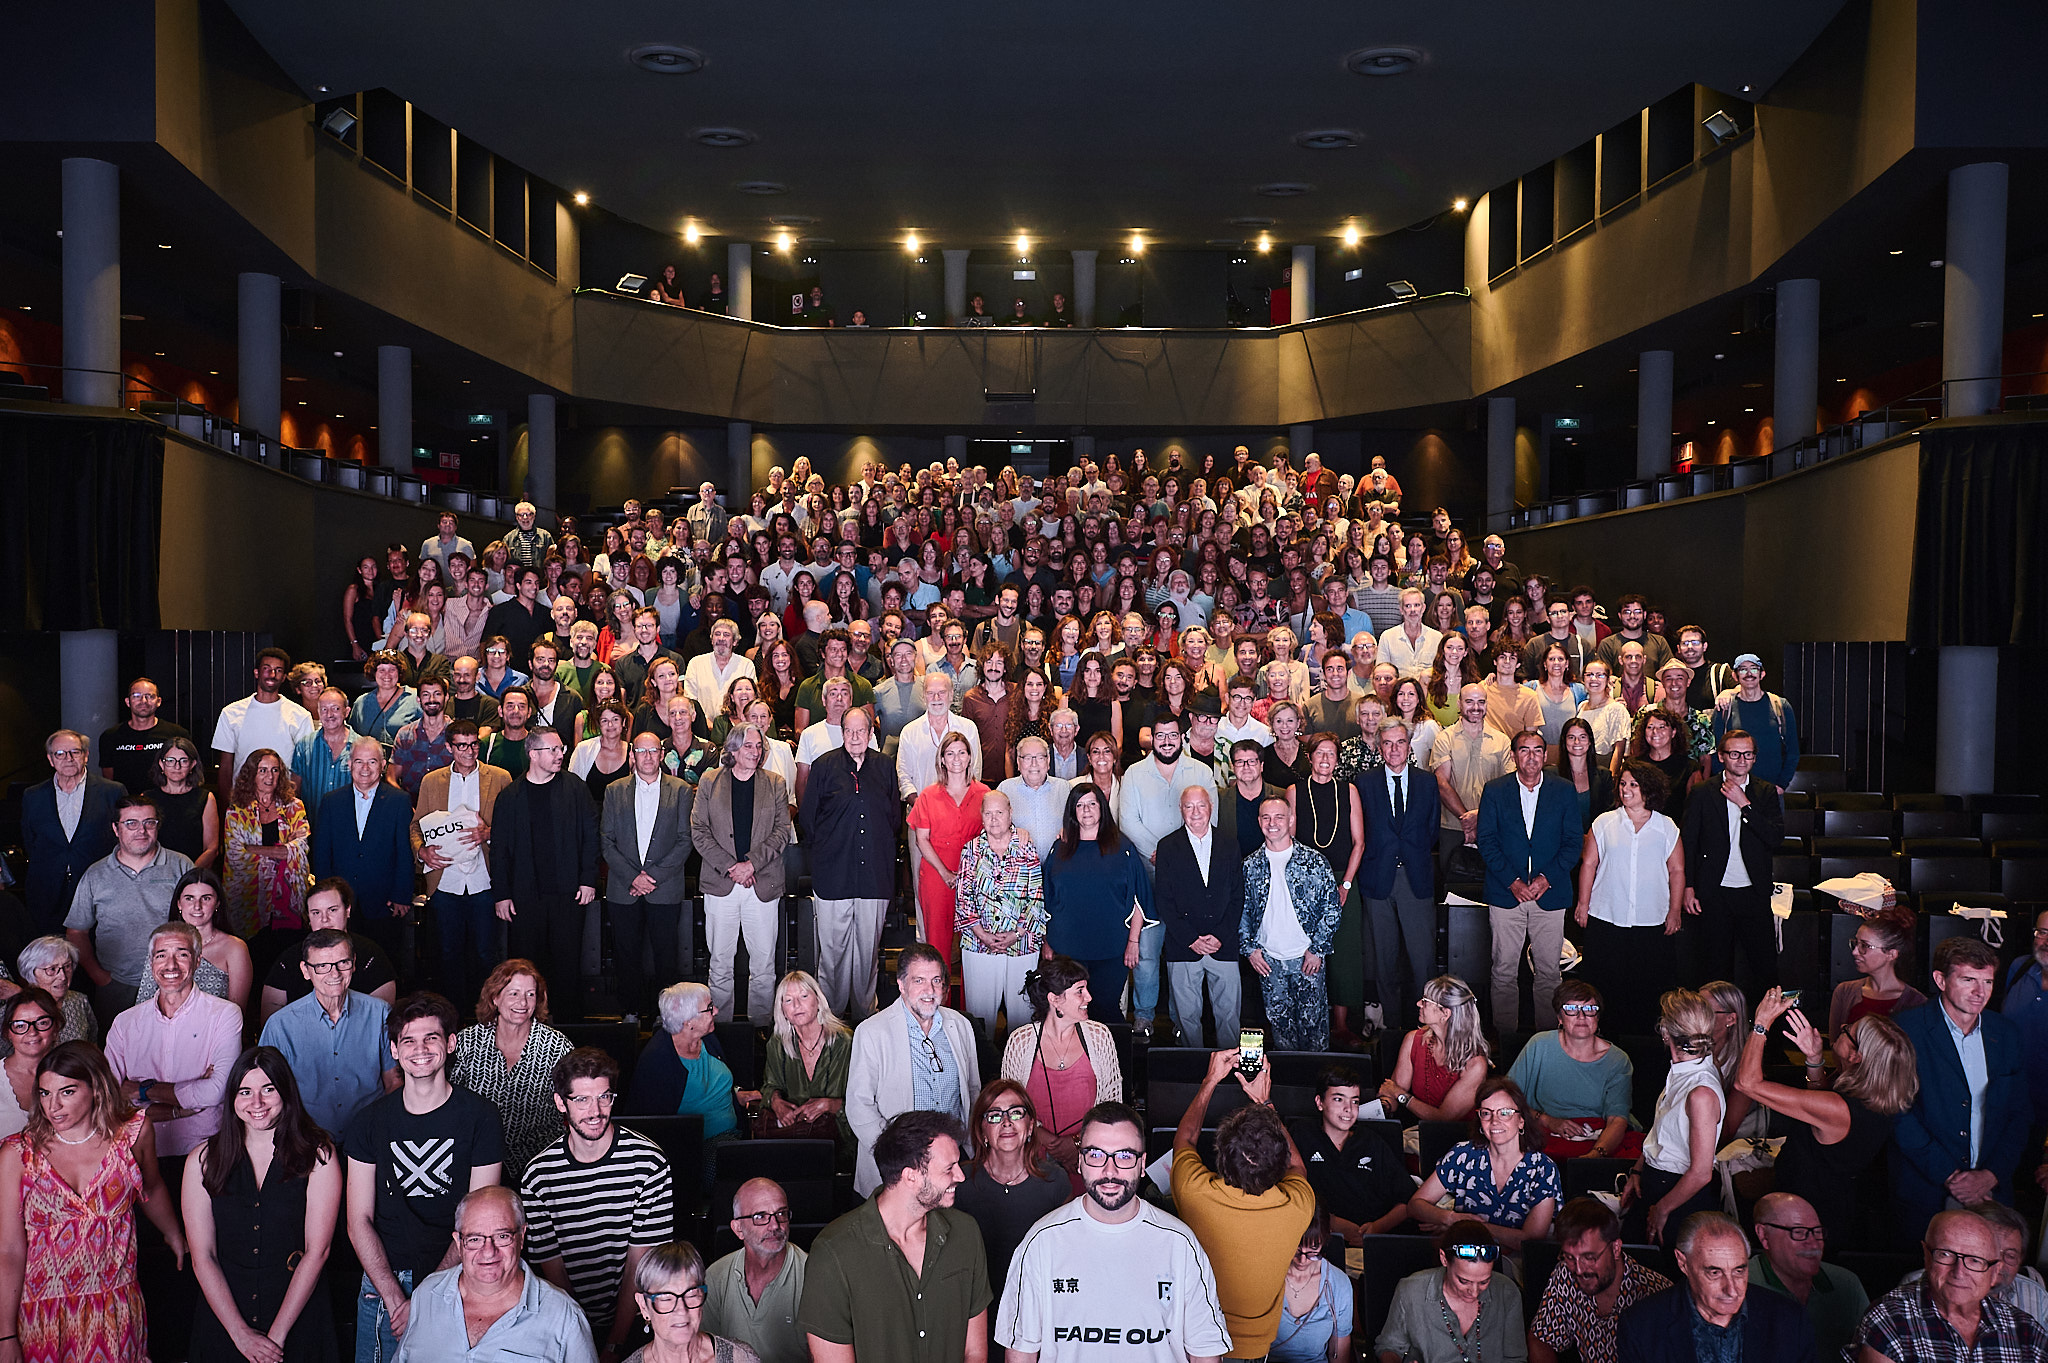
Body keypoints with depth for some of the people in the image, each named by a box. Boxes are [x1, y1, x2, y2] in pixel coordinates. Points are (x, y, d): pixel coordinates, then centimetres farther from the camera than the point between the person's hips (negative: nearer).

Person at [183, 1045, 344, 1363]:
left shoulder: (318, 1155, -8)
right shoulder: (203, 1160, -2)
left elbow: (317, 1251, -10)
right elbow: (202, 1257, -5)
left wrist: (277, 1334, -15)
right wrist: (241, 1333, -12)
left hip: (298, 1318, -2)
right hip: (222, 1321, 2)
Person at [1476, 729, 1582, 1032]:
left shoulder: (1564, 791, 4)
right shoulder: (1495, 790, 3)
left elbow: (1574, 842, 3)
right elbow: (1486, 840, 0)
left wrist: (1545, 878, -9)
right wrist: (1513, 882, -9)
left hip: (1550, 893, 0)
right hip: (1505, 894, 0)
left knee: (1548, 971, 5)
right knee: (1504, 971, 2)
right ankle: (1504, 1033, 13)